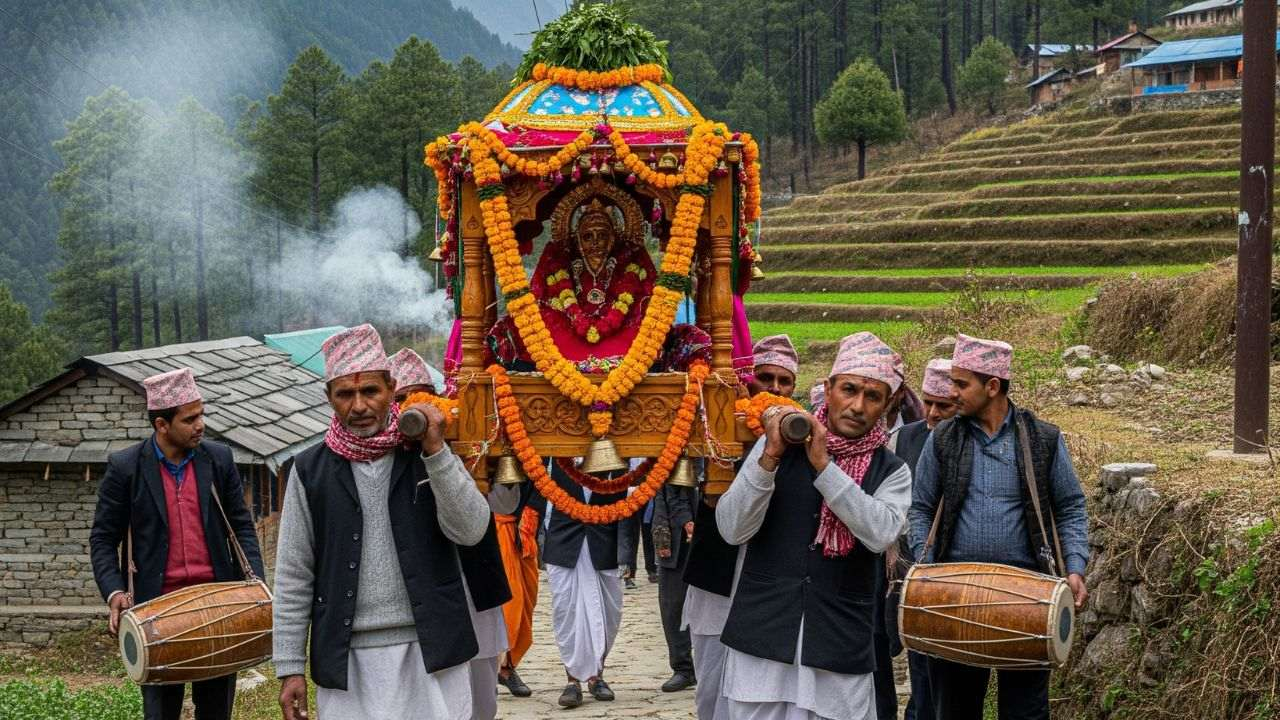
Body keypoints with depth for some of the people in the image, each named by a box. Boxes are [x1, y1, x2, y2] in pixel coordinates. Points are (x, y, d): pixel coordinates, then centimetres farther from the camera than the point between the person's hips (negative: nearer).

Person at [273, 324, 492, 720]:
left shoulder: (427, 454, 5)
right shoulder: (310, 470, 4)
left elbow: (470, 531, -9)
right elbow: (294, 575, 4)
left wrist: (436, 450, -15)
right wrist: (290, 668, 0)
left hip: (429, 650, 0)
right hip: (348, 657, 0)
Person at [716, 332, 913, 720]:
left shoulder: (891, 471, 5)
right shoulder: (779, 445, 4)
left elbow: (880, 533, -16)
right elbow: (733, 530, -6)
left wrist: (823, 464, -18)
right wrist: (771, 456, -17)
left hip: (840, 648, 0)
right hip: (762, 638, 0)